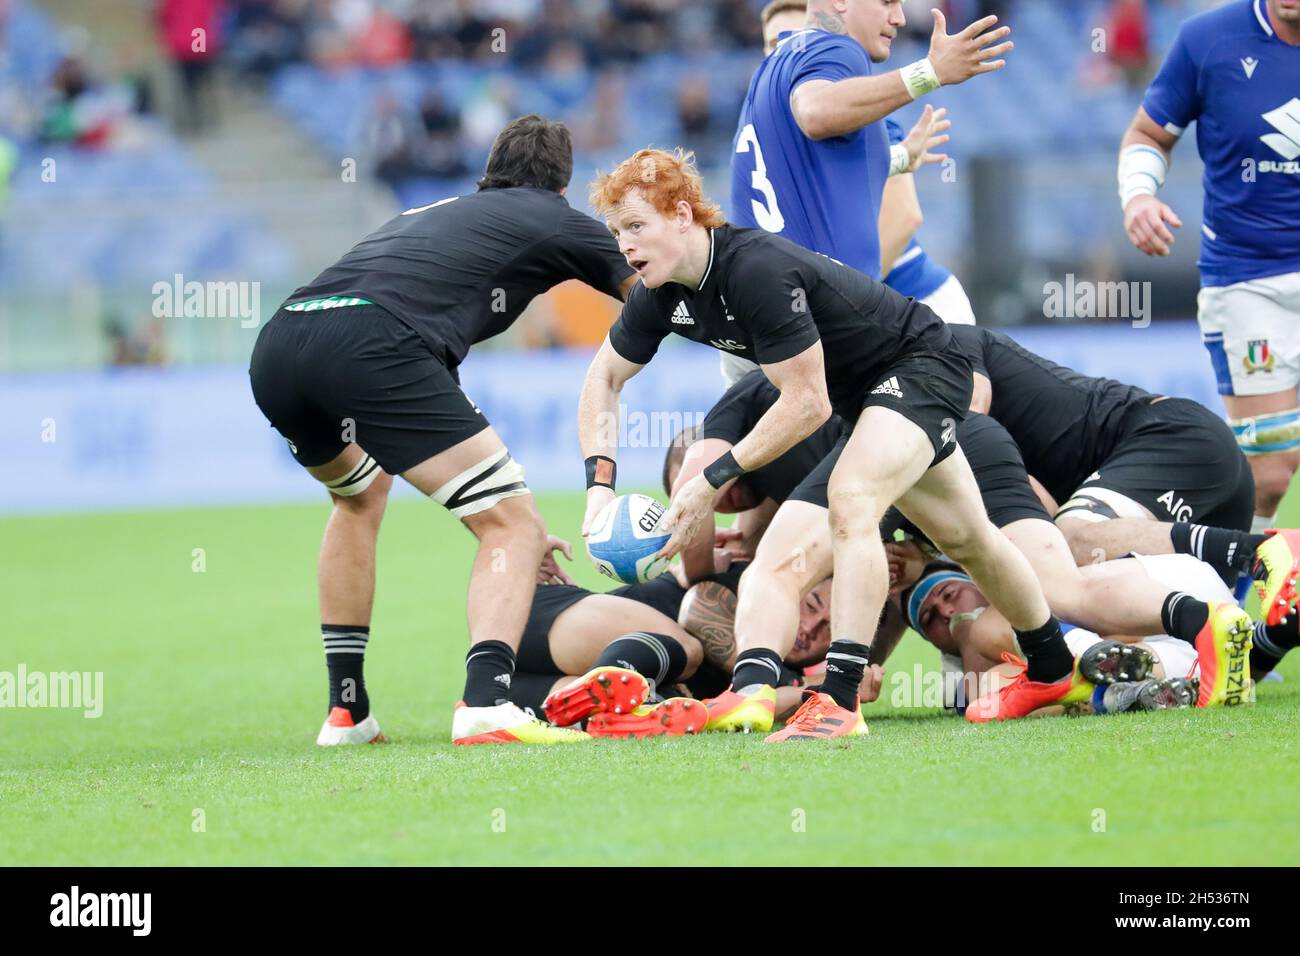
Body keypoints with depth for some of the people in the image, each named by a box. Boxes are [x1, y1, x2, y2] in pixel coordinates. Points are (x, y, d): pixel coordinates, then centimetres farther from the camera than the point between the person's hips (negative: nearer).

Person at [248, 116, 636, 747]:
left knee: (360, 495, 35)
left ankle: (346, 711, 33)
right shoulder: (552, 220, 22)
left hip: (274, 350, 7)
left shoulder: (431, 214, 39)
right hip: (369, 346, -7)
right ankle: (485, 702, -20)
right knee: (513, 524, 2)